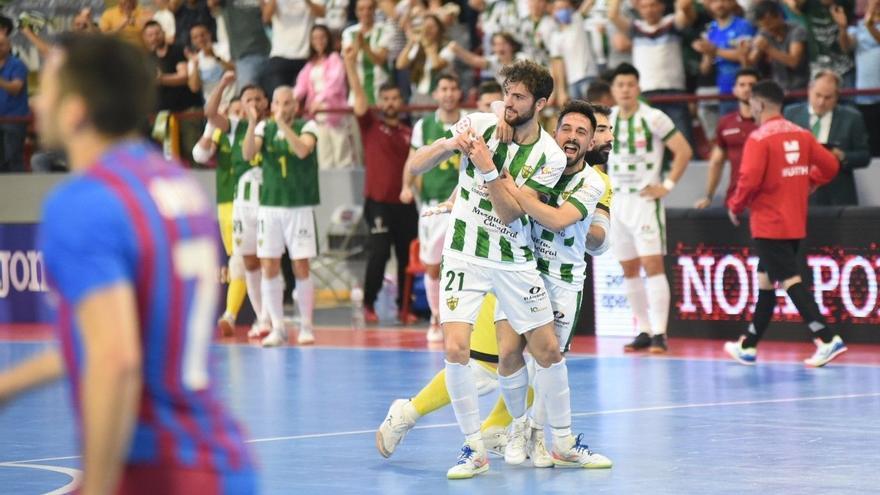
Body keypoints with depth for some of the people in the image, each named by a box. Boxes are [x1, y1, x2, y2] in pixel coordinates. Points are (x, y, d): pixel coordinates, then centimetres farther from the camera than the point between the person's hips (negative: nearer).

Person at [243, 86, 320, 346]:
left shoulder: (307, 126, -3)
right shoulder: (264, 127, 6)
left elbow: (303, 150, -22)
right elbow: (248, 154, -9)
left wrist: (283, 123, -27)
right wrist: (252, 124, -22)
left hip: (300, 207, -3)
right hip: (269, 205, 3)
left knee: (301, 268, -1)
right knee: (269, 268, 1)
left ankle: (306, 327, 10)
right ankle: (277, 327, 9)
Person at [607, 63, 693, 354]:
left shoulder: (652, 118, -10)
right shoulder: (608, 119, 8)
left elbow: (684, 151, -11)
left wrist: (668, 186, -13)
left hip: (645, 201, -7)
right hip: (617, 200, 7)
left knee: (652, 264, -12)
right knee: (629, 269, 8)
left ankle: (659, 333, -14)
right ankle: (643, 331, 15)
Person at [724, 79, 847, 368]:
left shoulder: (759, 139, -14)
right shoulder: (802, 135, 6)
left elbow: (750, 179, -22)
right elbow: (830, 166, 7)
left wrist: (735, 206, -5)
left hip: (769, 224, -8)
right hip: (795, 224, 8)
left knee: (790, 281, -9)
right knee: (765, 281, 17)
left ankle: (827, 339, -20)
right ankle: (748, 346, 25)